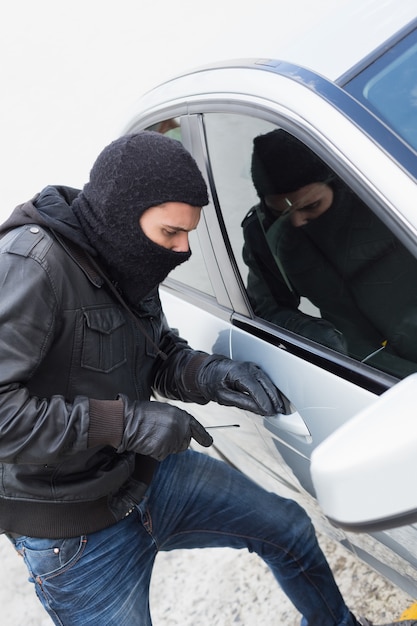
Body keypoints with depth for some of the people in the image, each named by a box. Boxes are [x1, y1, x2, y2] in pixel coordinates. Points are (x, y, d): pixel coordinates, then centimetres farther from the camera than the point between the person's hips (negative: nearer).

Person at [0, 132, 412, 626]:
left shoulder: (124, 264, -1)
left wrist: (208, 375, -12)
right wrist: (124, 421, -31)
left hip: (149, 472, 7)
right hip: (76, 530, -7)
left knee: (286, 527, 13)